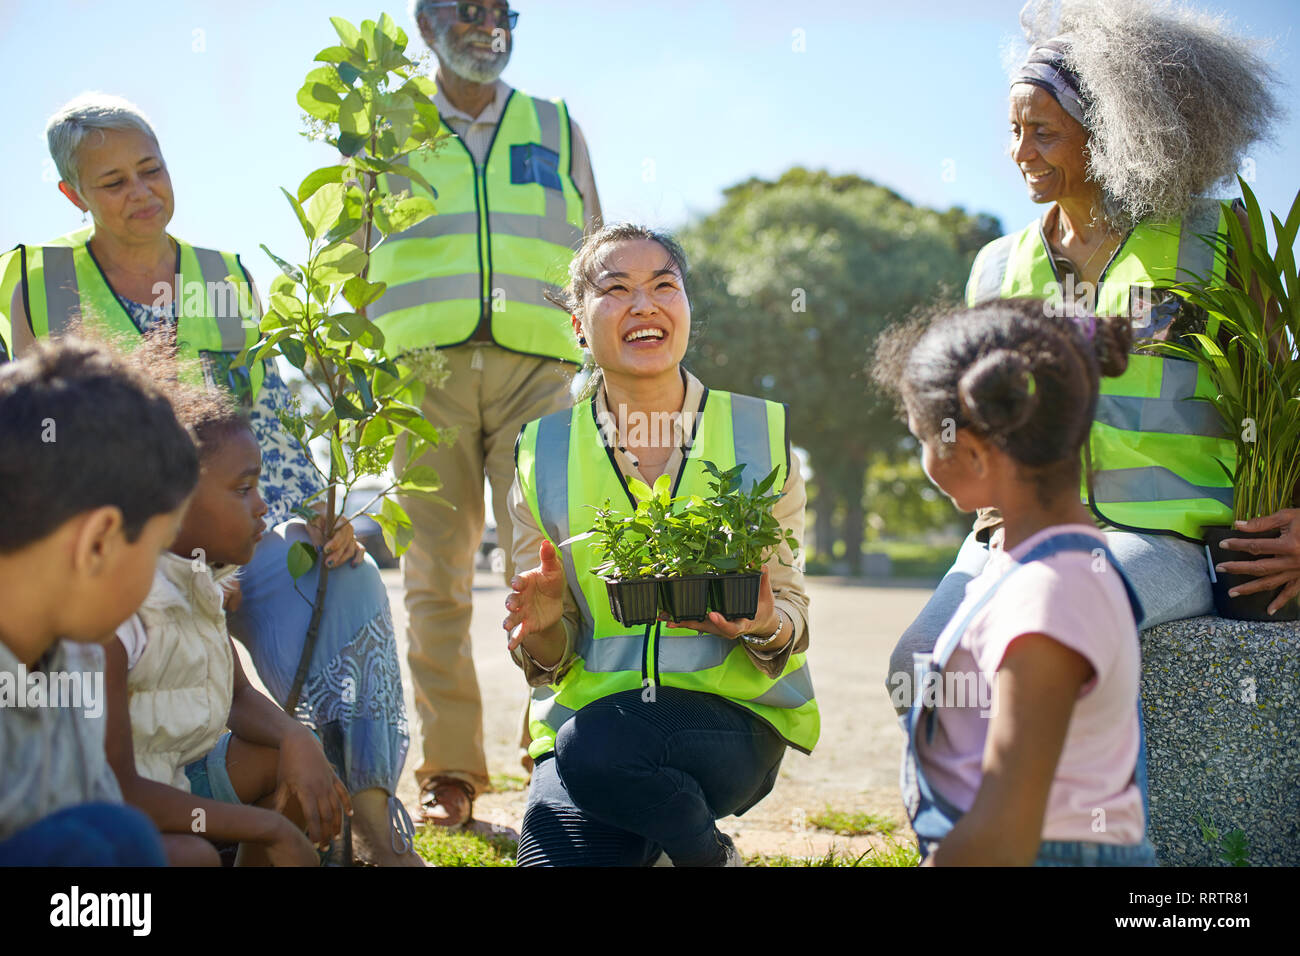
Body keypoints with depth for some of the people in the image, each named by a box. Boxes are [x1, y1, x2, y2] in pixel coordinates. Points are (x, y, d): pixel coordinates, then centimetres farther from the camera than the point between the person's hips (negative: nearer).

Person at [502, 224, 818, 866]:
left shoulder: (760, 433, 5)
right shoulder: (544, 453, 7)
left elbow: (792, 614, 6)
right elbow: (548, 657, 9)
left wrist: (765, 626, -17)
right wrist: (543, 627, -15)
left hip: (730, 713, -1)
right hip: (585, 711, 2)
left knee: (596, 745, -33)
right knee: (553, 857, -27)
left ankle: (706, 851, -1)